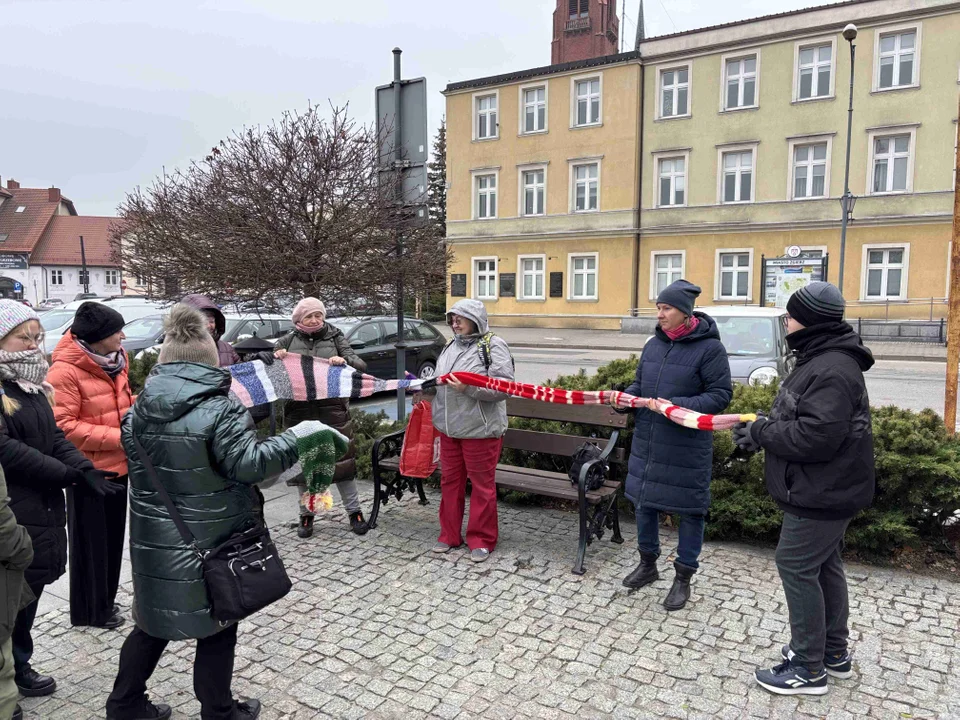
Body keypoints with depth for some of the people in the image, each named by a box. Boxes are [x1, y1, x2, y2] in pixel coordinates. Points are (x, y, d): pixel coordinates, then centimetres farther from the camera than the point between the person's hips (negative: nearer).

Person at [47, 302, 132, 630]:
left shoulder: (113, 359, 3)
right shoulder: (65, 371, -21)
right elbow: (62, 425, -24)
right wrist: (117, 437, -23)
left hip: (117, 465, 8)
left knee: (113, 537, 18)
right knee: (90, 543, 8)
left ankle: (105, 600, 35)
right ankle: (90, 610, 25)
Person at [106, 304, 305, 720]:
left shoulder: (140, 411, 1)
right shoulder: (220, 410, -20)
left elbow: (137, 463, 13)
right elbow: (247, 463, -25)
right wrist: (295, 440, -16)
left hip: (153, 544, 6)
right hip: (210, 545, -5)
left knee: (153, 622, 24)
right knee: (217, 629, 12)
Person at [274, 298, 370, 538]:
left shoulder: (335, 337, 4)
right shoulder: (288, 340, 5)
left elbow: (361, 365, -1)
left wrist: (344, 361, -22)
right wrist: (275, 358, -12)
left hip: (333, 409, -1)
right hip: (300, 410, 1)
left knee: (341, 459, 3)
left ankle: (354, 512, 17)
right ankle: (306, 515, 24)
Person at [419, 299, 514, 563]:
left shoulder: (494, 346, -10)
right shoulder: (452, 346, 13)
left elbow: (504, 387, -19)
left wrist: (468, 387, -27)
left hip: (480, 429, -7)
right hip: (449, 428, 7)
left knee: (482, 484, 5)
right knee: (450, 481, 14)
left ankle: (482, 539, 18)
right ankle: (450, 534, 29)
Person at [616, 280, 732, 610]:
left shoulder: (709, 348, -12)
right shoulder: (654, 344, 6)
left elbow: (721, 395, -14)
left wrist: (678, 406, -25)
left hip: (687, 448, -6)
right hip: (647, 443, 6)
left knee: (690, 510, 7)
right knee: (644, 501, 16)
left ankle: (683, 577, 25)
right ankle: (647, 564, 37)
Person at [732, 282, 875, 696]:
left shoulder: (832, 370, -24)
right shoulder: (821, 359, 12)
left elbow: (816, 437, -30)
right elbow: (800, 419, 18)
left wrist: (760, 434, -19)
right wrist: (764, 425, 2)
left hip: (822, 493, -11)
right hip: (823, 488, 11)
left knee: (796, 565, -3)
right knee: (823, 564, 19)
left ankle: (809, 669, 9)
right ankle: (834, 650, 34)